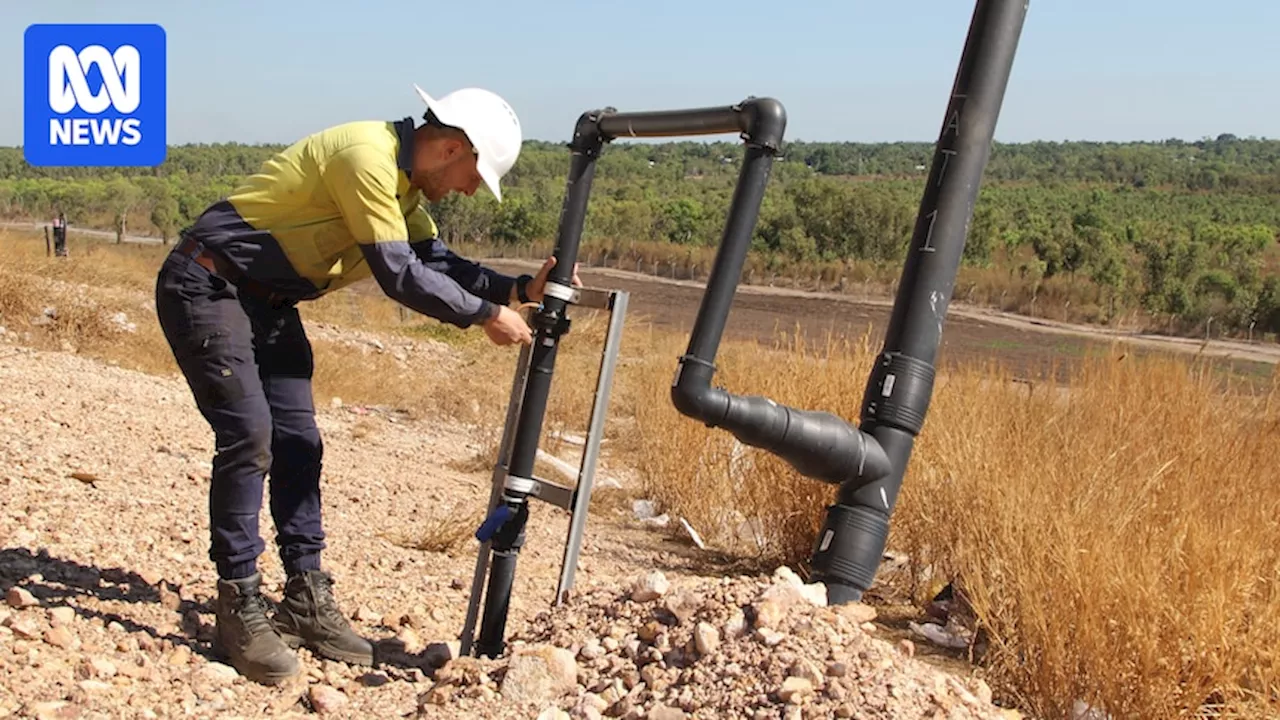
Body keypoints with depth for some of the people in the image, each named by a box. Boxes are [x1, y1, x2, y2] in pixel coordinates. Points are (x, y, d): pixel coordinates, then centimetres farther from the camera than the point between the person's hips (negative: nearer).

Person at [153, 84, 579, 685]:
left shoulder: (403, 183, 7)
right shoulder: (366, 157, -24)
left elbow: (436, 260, 6)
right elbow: (399, 275, -26)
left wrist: (518, 289, -6)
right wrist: (484, 315, -18)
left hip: (267, 301, 10)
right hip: (206, 288, -10)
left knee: (298, 442, 5)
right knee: (249, 437, -16)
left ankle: (306, 601, 11)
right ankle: (239, 608, -7)